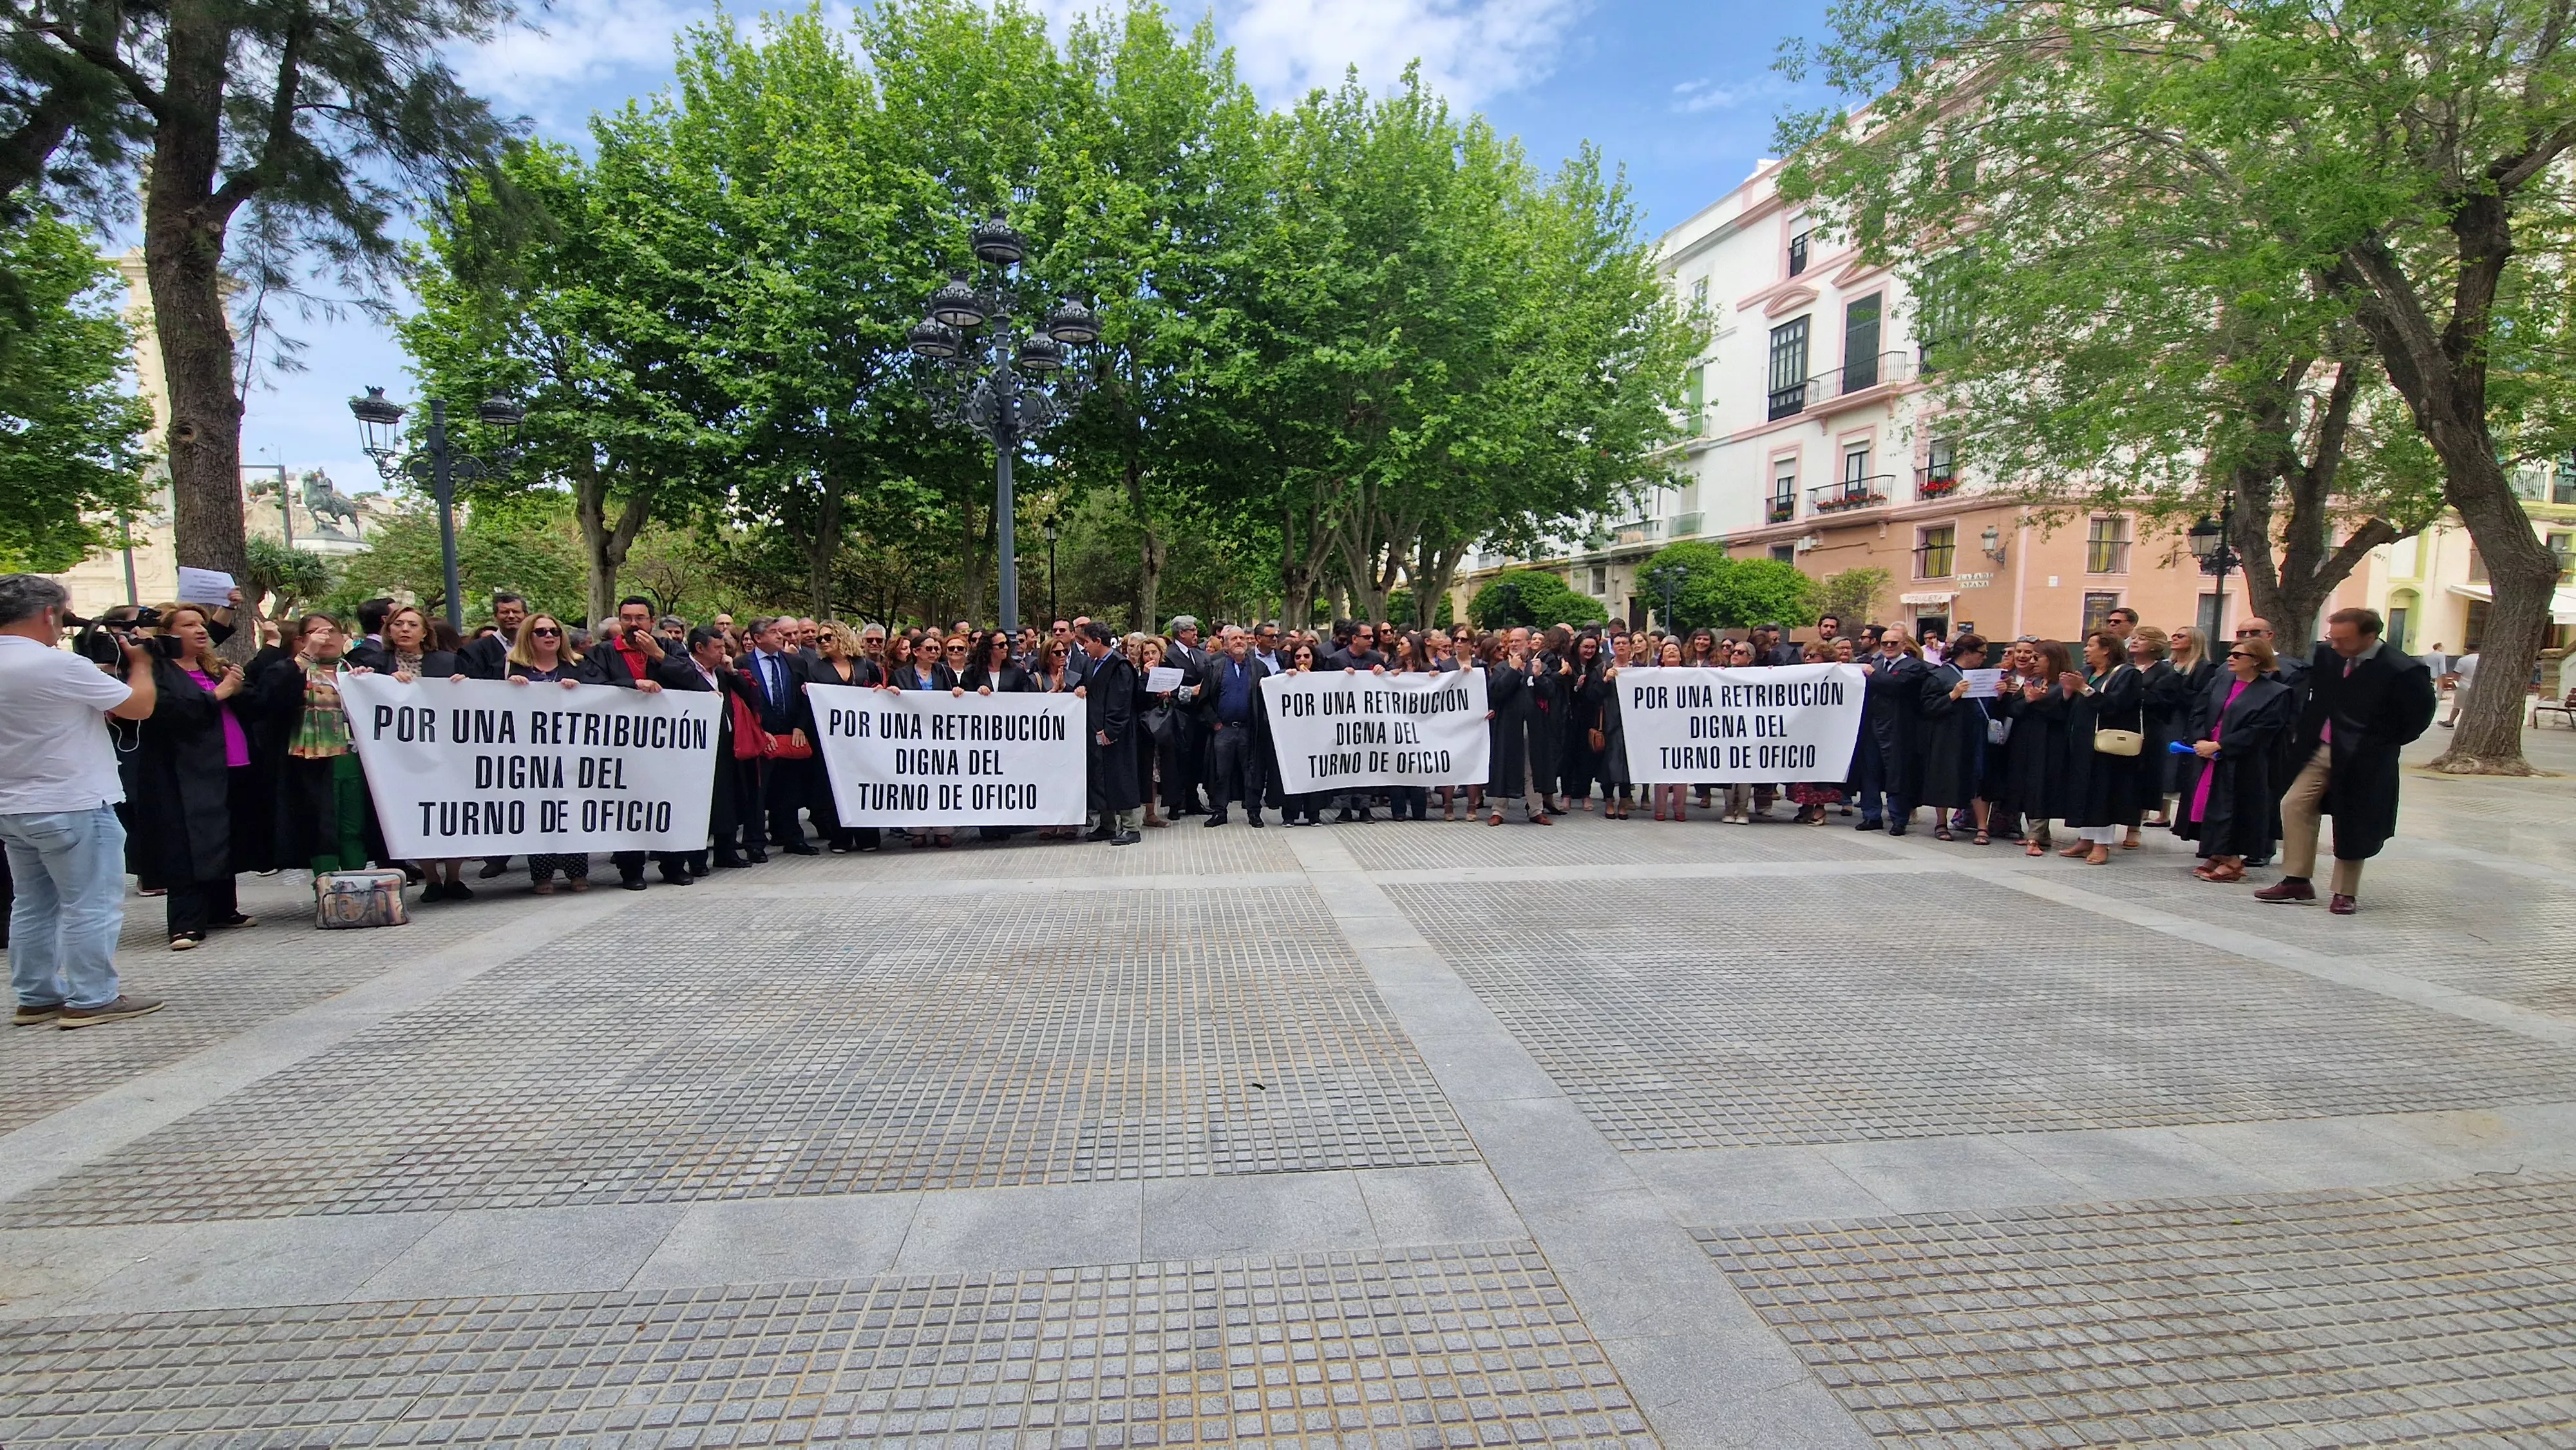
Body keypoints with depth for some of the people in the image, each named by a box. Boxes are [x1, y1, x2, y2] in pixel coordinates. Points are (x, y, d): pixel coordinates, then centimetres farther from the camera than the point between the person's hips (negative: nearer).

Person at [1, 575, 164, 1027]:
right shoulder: (58, 664, -20)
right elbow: (140, 705, -13)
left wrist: (104, 670, 14)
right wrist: (139, 662, 3)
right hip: (72, 807, -9)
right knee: (92, 907, -1)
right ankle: (92, 999, 3)